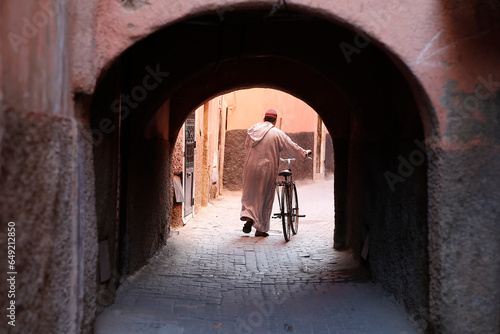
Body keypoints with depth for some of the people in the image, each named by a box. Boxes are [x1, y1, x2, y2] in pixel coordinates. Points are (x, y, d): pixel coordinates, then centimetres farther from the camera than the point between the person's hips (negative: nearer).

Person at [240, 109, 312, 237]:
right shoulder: (277, 134, -5)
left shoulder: (252, 132, 6)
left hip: (250, 169, 3)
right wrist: (305, 153, 19)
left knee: (249, 195, 14)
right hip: (266, 170, -3)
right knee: (265, 197, 8)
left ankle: (248, 217, -11)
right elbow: (292, 147, 1)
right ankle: (261, 229, 14)